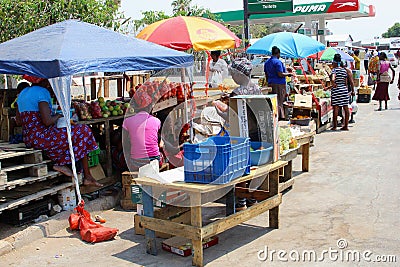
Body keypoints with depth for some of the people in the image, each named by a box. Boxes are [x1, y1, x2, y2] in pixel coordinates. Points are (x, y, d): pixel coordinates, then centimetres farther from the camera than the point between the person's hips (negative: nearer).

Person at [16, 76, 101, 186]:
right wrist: (57, 116, 1)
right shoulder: (42, 92, -12)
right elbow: (47, 121, -21)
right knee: (83, 132, -2)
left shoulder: (23, 93, 16)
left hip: (28, 138, 10)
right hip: (41, 137, -10)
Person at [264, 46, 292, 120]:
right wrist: (288, 74, -4)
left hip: (271, 83, 8)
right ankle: (280, 116, -1)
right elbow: (280, 74, -17)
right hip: (279, 84, -8)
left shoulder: (267, 62, 13)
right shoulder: (278, 62, -12)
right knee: (279, 101, -3)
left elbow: (266, 75, 17)